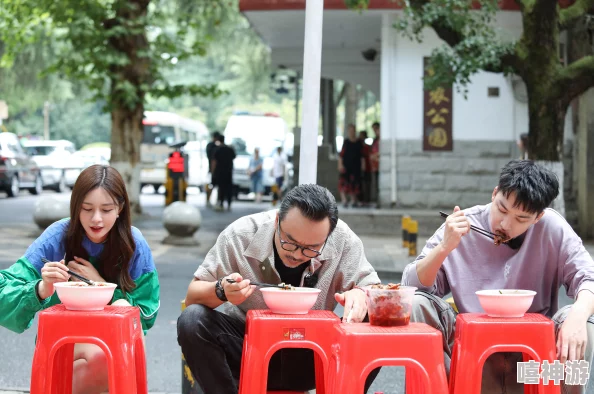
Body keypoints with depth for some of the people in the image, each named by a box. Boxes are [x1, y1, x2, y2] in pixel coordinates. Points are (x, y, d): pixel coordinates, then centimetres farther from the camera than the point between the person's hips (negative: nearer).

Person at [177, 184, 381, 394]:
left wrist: (361, 295, -32)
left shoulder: (343, 240, -15)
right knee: (192, 321, -28)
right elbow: (192, 297, -11)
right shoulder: (240, 235, -17)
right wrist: (221, 291, -34)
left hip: (310, 354, 1)